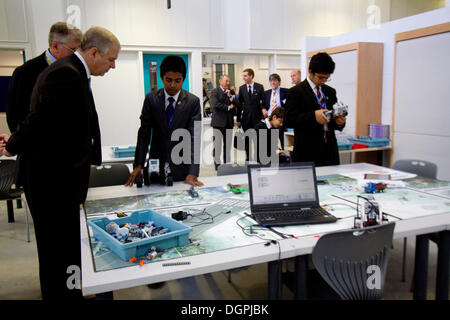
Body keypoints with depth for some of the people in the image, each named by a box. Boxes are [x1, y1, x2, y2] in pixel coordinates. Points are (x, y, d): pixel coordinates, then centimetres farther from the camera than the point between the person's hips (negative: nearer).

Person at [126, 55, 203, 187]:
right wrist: (138, 165, -11)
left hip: (181, 168, -1)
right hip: (156, 166, 2)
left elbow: (194, 137, -12)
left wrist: (192, 173, -22)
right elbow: (144, 133, -1)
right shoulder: (151, 99, 0)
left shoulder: (193, 101, -6)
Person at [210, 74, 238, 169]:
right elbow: (215, 104, -16)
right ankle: (217, 164, 5)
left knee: (227, 144, 10)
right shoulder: (215, 92, -2)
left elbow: (236, 103, 5)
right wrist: (228, 107, -8)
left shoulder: (231, 92, 14)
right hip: (218, 122, -5)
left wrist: (230, 96, -10)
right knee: (217, 144, -2)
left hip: (229, 122, 5)